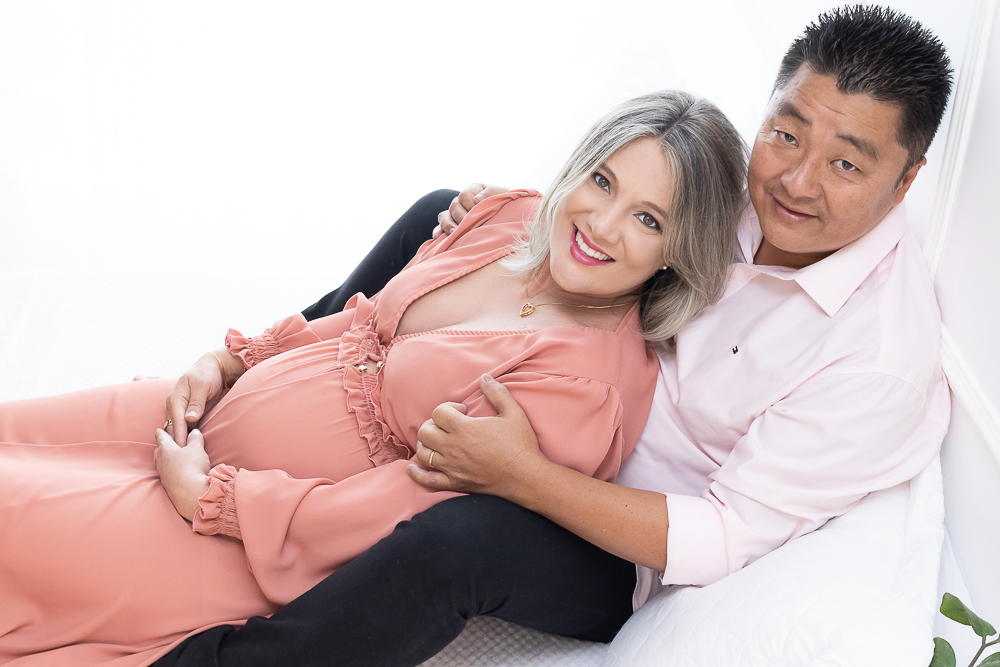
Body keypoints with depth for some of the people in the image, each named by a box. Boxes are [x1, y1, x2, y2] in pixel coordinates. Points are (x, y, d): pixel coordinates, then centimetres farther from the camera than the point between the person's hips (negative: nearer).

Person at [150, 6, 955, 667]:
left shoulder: (885, 358, -29)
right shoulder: (746, 182, -10)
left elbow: (723, 539, -27)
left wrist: (522, 476, -34)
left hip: (625, 559, -7)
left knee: (454, 543, -37)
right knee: (438, 213, 3)